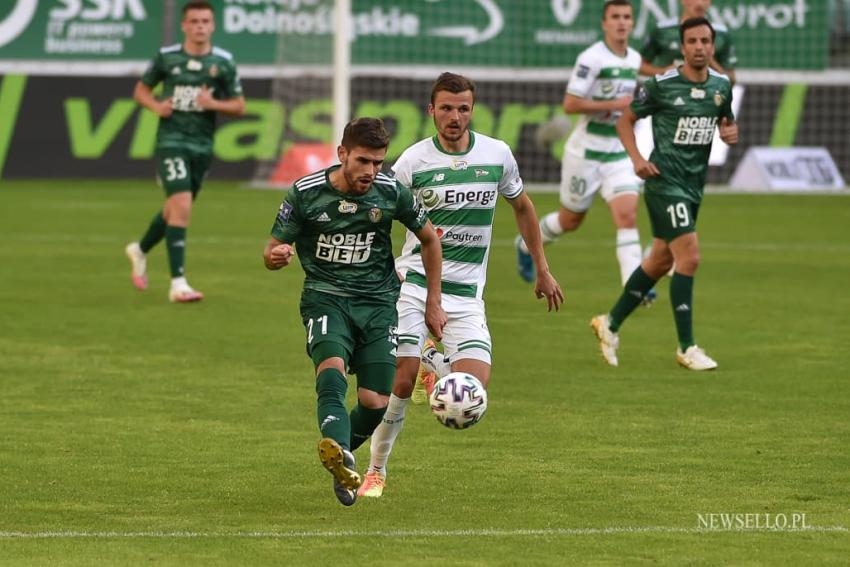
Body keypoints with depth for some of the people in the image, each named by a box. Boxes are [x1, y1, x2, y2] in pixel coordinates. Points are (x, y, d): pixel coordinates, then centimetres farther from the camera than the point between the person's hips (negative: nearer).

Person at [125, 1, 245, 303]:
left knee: (175, 209, 17)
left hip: (202, 145, 4)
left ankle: (140, 250, 46)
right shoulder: (166, 57, -2)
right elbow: (141, 89, 11)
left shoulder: (223, 62, 1)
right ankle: (178, 283, -18)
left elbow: (239, 106, 6)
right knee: (182, 205, -19)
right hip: (171, 140, -4)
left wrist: (214, 104, -14)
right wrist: (155, 106, -10)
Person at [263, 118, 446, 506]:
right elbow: (273, 250, -1)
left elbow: (429, 240, 12)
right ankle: (337, 450, -55)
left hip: (378, 302, 2)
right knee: (332, 365, -33)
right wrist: (275, 256, -27)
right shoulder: (305, 193, -9)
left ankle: (342, 457, 23)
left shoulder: (391, 193, -5)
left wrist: (433, 304, 13)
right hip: (325, 296, -2)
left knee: (375, 401, -8)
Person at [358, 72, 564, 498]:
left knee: (475, 384, -15)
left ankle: (435, 364, 20)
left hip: (466, 293, 2)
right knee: (401, 381, -14)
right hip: (415, 283, -2)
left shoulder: (497, 154, 3)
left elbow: (521, 206, 20)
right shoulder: (414, 160, -5)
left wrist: (542, 269, 21)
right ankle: (376, 471, 5)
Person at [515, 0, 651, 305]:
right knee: (571, 220, 12)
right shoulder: (591, 59, -16)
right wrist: (615, 105, -23)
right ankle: (527, 244, 42)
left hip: (619, 154, 5)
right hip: (586, 151, -5)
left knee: (627, 214, -14)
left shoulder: (634, 60, 6)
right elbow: (570, 104, -21)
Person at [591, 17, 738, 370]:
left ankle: (611, 324, 32)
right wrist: (637, 159, -14)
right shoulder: (661, 85, -10)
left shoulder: (721, 86, 6)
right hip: (664, 180, -7)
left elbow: (727, 121, 23)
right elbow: (626, 121, 0)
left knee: (660, 261, 15)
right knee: (689, 257, -15)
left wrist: (731, 132, -1)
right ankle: (686, 348, -8)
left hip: (694, 183, 7)